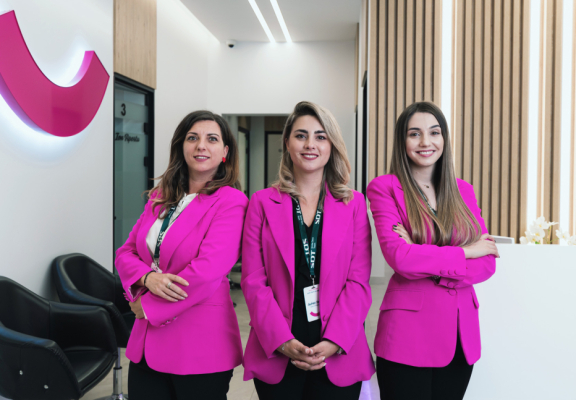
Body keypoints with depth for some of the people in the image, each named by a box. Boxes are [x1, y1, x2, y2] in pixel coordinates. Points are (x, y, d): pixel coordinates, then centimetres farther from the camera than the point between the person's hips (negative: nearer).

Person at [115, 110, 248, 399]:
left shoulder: (231, 201, -11)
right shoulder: (160, 197, 9)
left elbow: (207, 270, -20)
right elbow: (126, 252, 9)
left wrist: (147, 306, -10)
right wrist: (148, 278, -13)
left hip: (199, 346, -5)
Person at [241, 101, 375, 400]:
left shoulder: (354, 203, 4)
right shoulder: (262, 202, 3)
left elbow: (358, 282, -1)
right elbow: (253, 281, -2)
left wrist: (334, 342, -12)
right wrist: (282, 341, -12)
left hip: (339, 357, 1)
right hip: (276, 355, 0)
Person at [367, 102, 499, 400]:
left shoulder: (462, 190, 9)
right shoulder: (384, 188, -4)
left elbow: (487, 263, 1)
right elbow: (399, 256, -17)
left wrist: (423, 260, -13)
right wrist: (464, 253, -6)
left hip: (461, 333, 5)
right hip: (408, 333, -4)